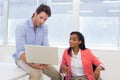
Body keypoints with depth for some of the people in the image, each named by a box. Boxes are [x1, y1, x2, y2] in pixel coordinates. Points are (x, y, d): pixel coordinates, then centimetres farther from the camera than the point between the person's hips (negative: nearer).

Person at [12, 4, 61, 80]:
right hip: (22, 58, -5)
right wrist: (32, 64, -37)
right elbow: (20, 51, -22)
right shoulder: (21, 27, -17)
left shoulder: (44, 28, 1)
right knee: (36, 74, -33)